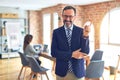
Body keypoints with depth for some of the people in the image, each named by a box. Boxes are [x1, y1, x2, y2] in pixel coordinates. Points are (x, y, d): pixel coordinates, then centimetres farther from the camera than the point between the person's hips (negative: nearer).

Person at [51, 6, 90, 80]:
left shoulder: (81, 31, -4)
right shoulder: (56, 32, -2)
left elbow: (85, 52, -10)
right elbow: (53, 52, -8)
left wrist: (85, 36, -25)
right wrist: (72, 54, -16)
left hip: (78, 72, 0)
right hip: (61, 72, 0)